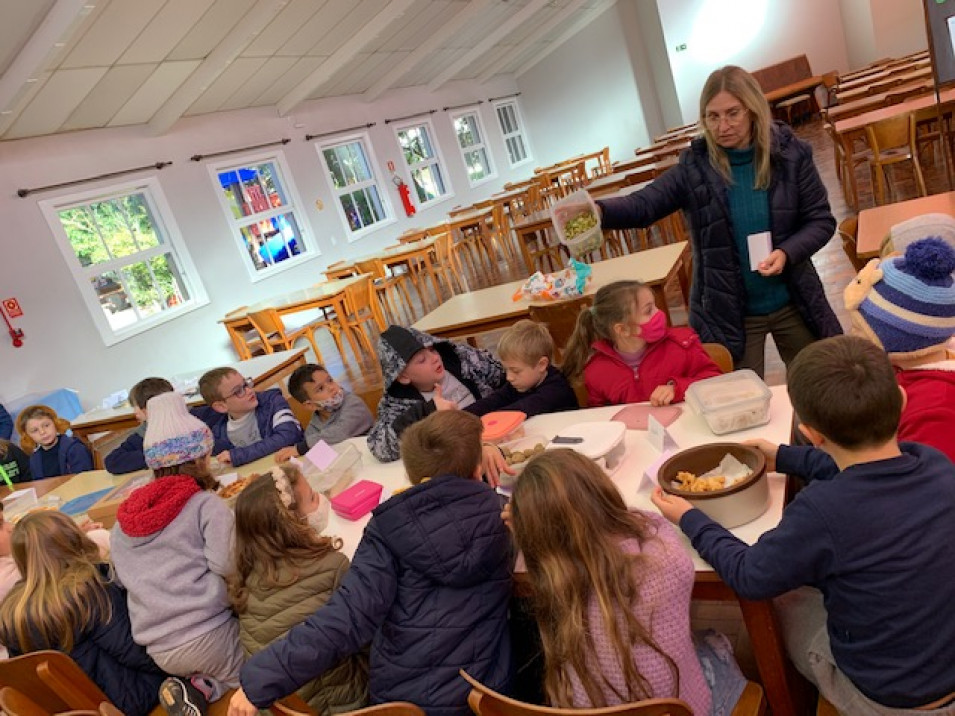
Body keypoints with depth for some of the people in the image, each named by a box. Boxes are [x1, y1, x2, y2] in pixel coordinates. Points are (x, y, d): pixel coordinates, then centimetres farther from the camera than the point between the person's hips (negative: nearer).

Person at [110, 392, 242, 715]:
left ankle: (196, 686, -1)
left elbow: (123, 579, 21)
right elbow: (226, 564, -18)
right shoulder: (207, 504, -8)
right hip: (207, 637, -6)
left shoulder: (123, 518, 11)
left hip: (160, 651, 6)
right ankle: (204, 687, -4)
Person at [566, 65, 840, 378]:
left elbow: (821, 220, -3)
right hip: (729, 313, -1)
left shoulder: (790, 153, -8)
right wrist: (599, 210, -43)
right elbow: (644, 204, -22)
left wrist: (787, 252, -22)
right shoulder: (695, 166, -11)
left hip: (793, 304, 2)